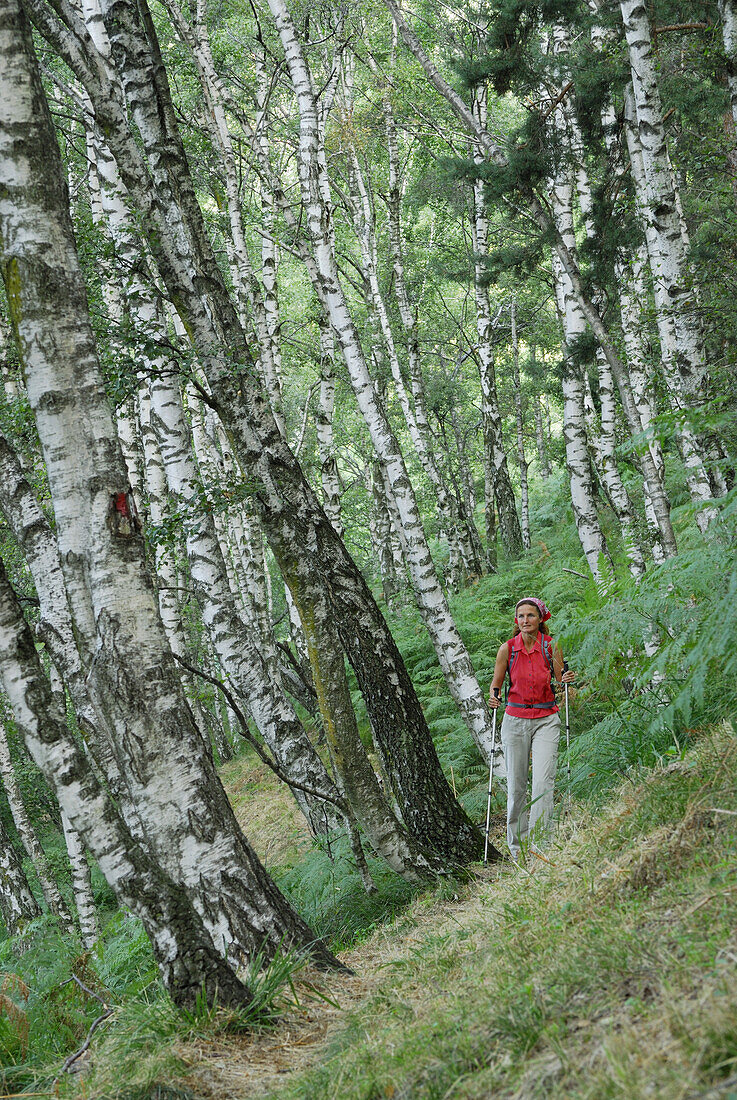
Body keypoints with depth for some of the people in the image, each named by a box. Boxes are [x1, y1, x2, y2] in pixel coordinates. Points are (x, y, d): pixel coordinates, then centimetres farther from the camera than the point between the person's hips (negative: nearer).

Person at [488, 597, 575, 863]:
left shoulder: (551, 646, -2)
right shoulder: (508, 648, 0)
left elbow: (559, 682, 9)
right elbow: (496, 683, 9)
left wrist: (565, 681, -13)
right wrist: (493, 697, -12)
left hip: (546, 719, -1)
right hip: (515, 719, 1)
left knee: (543, 781, -15)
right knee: (516, 785, 4)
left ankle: (539, 843, -14)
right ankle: (517, 847, 16)